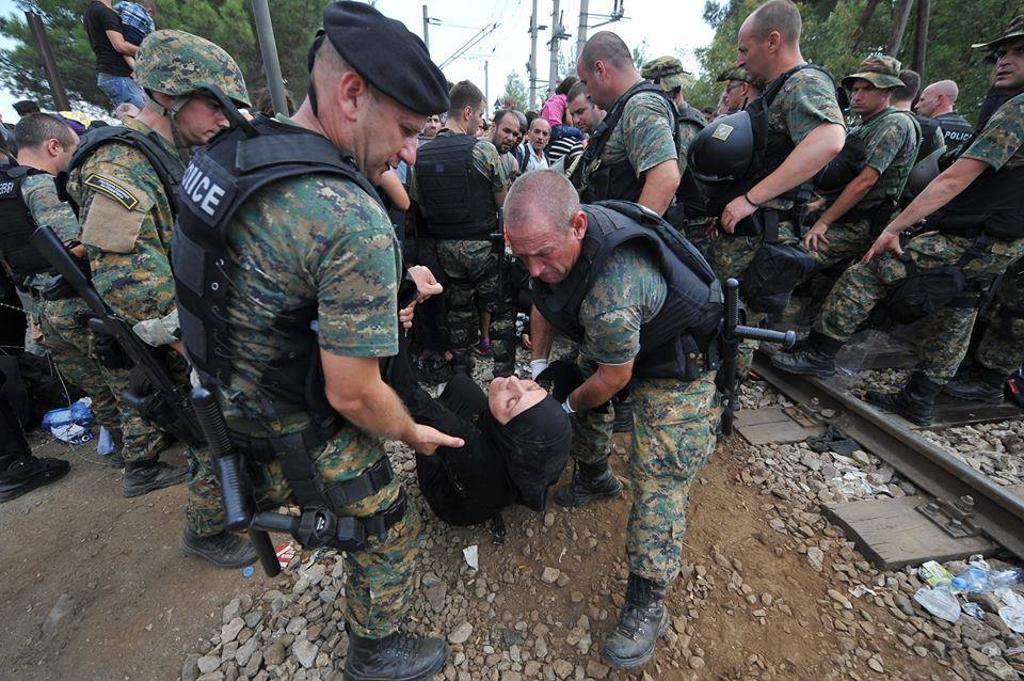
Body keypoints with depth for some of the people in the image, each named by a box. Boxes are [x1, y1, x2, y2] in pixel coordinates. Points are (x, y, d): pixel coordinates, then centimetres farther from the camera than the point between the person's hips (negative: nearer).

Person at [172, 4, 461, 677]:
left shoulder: (232, 152, -5)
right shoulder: (356, 222, -32)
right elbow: (354, 395, -28)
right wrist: (414, 434, -7)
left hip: (236, 403, 8)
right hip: (303, 436, -7)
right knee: (389, 530, 18)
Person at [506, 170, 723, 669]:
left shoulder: (612, 287, -43)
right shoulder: (553, 239, -17)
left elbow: (614, 378, -27)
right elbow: (545, 296, 3)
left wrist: (569, 405, -7)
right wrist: (538, 361, -1)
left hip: (673, 360, -8)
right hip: (609, 340, 9)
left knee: (658, 476, -11)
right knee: (577, 385, 19)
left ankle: (647, 603, 5)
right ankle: (595, 477, 45)